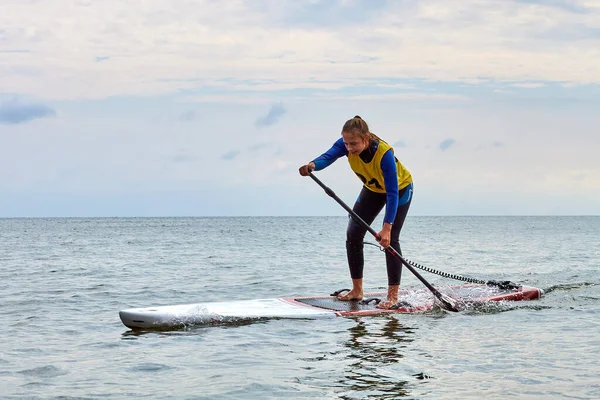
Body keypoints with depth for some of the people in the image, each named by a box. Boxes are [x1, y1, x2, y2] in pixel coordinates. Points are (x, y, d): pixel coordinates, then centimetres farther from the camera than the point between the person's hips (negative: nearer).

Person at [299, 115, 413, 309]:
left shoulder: (384, 153, -40)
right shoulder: (347, 144, -26)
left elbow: (392, 193, -40)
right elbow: (328, 157, -42)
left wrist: (387, 227, -47)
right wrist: (313, 165, -66)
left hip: (400, 188, -6)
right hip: (373, 189, 6)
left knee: (389, 238, -15)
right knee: (353, 234, -2)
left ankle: (393, 295, -7)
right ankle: (357, 290, 8)